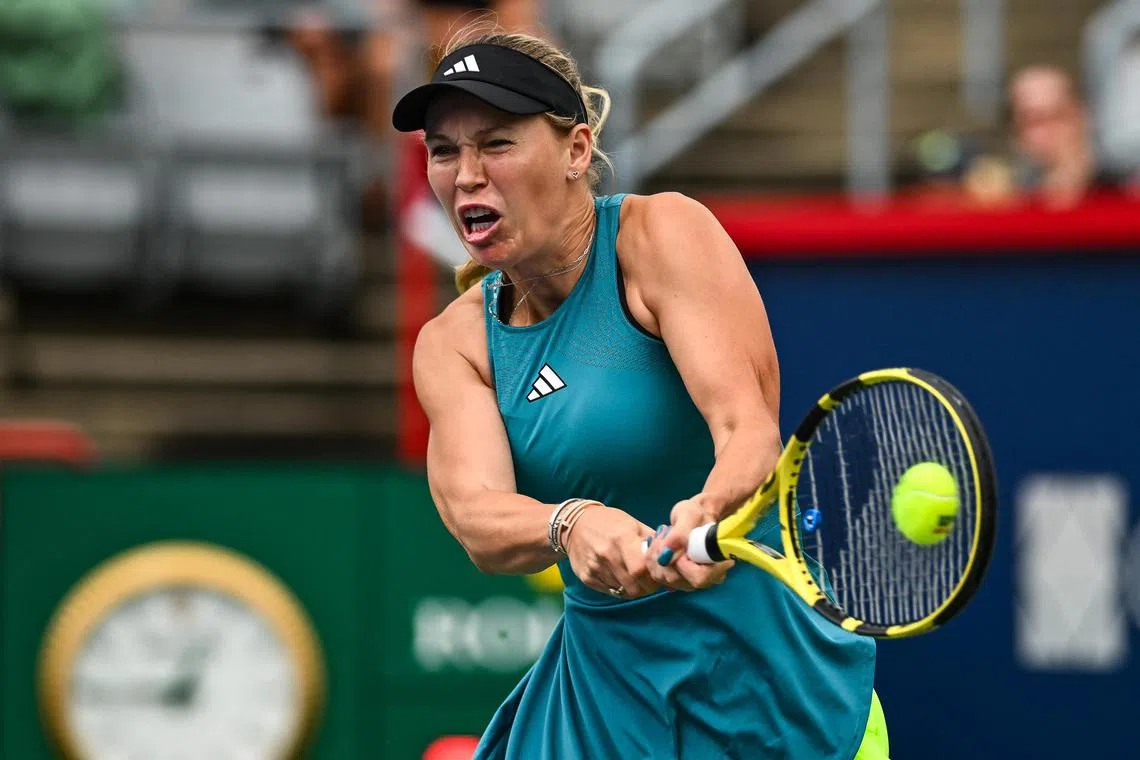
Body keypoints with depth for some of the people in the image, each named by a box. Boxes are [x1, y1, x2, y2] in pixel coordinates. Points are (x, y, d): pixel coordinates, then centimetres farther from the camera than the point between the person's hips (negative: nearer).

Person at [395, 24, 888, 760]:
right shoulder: (453, 342, 2)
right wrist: (570, 526, -39)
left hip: (766, 662, -4)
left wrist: (709, 514, -47)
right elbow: (475, 513, -16)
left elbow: (749, 428, -24)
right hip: (607, 680, 5)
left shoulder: (662, 233, -11)